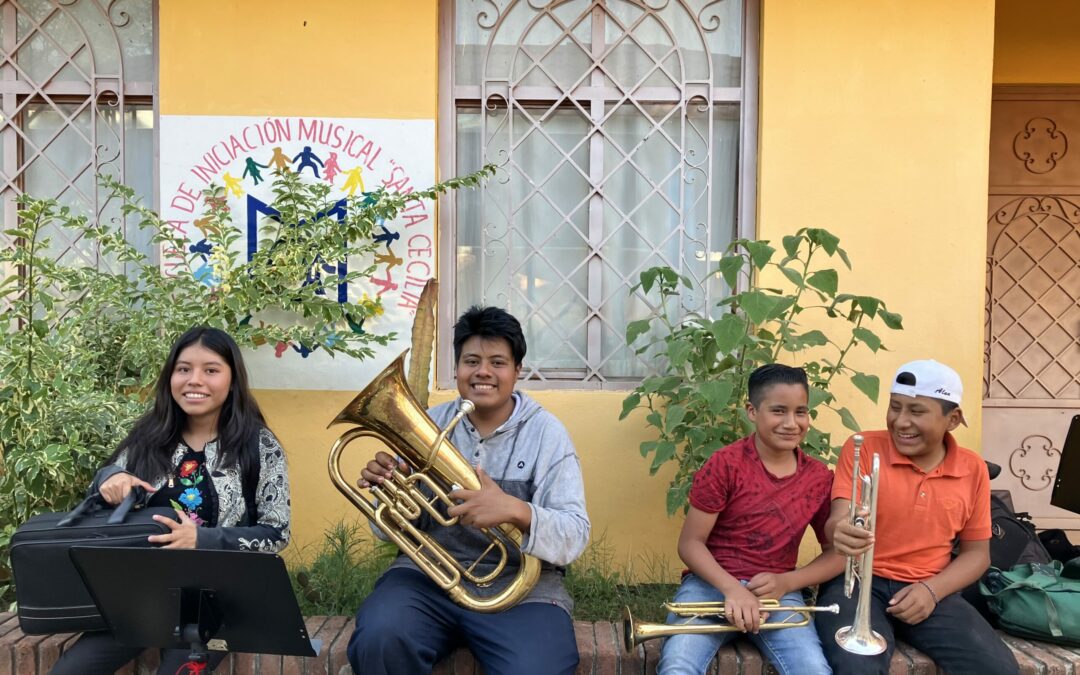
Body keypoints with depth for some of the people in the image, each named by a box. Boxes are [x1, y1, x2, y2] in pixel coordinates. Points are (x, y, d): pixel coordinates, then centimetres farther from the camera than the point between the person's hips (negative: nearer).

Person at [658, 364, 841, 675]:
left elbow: (836, 553, 11)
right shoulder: (725, 464, -7)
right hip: (713, 583, -3)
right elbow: (690, 543, -6)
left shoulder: (820, 478, 5)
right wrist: (732, 588, -22)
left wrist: (786, 583, -7)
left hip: (776, 592, 3)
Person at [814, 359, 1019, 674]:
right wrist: (840, 532, -40)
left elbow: (977, 552, 12)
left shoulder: (973, 469, 5)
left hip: (928, 591, 4)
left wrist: (931, 590, -6)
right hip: (858, 582, -3)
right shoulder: (862, 449, -5)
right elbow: (839, 520, -15)